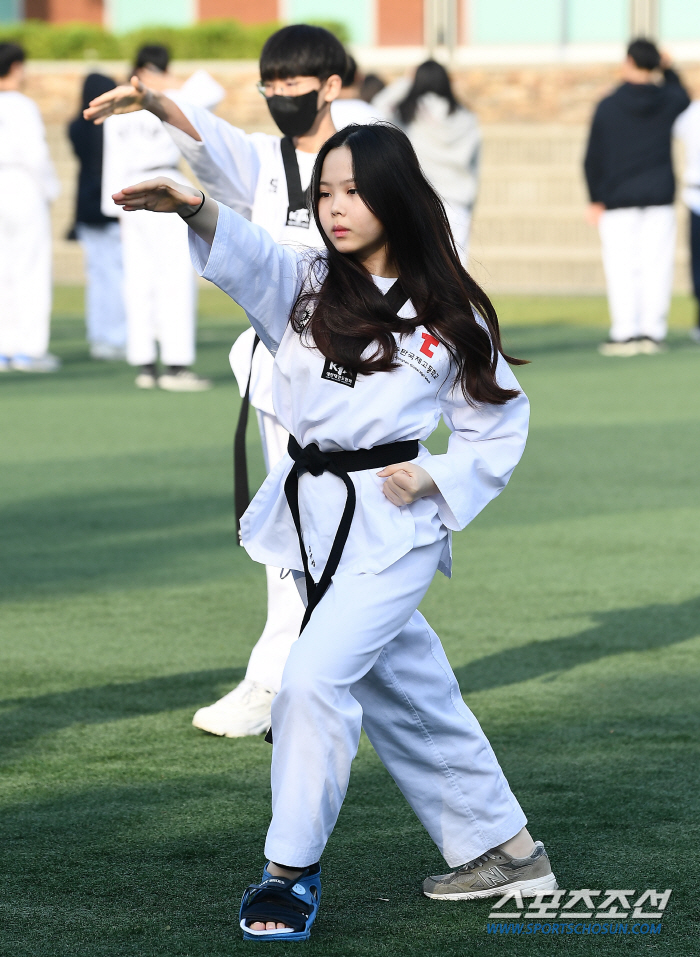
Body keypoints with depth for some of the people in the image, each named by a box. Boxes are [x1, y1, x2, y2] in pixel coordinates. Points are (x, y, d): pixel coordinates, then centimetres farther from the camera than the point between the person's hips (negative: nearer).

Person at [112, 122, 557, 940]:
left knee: (316, 676, -18)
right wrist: (192, 208, -41)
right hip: (312, 516, 5)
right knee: (405, 693, 14)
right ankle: (502, 849, 30)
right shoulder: (304, 284, 3)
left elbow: (499, 426, 6)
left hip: (393, 526, -5)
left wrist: (433, 479, -11)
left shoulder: (448, 316, -3)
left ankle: (291, 867, -5)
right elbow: (242, 251, -20)